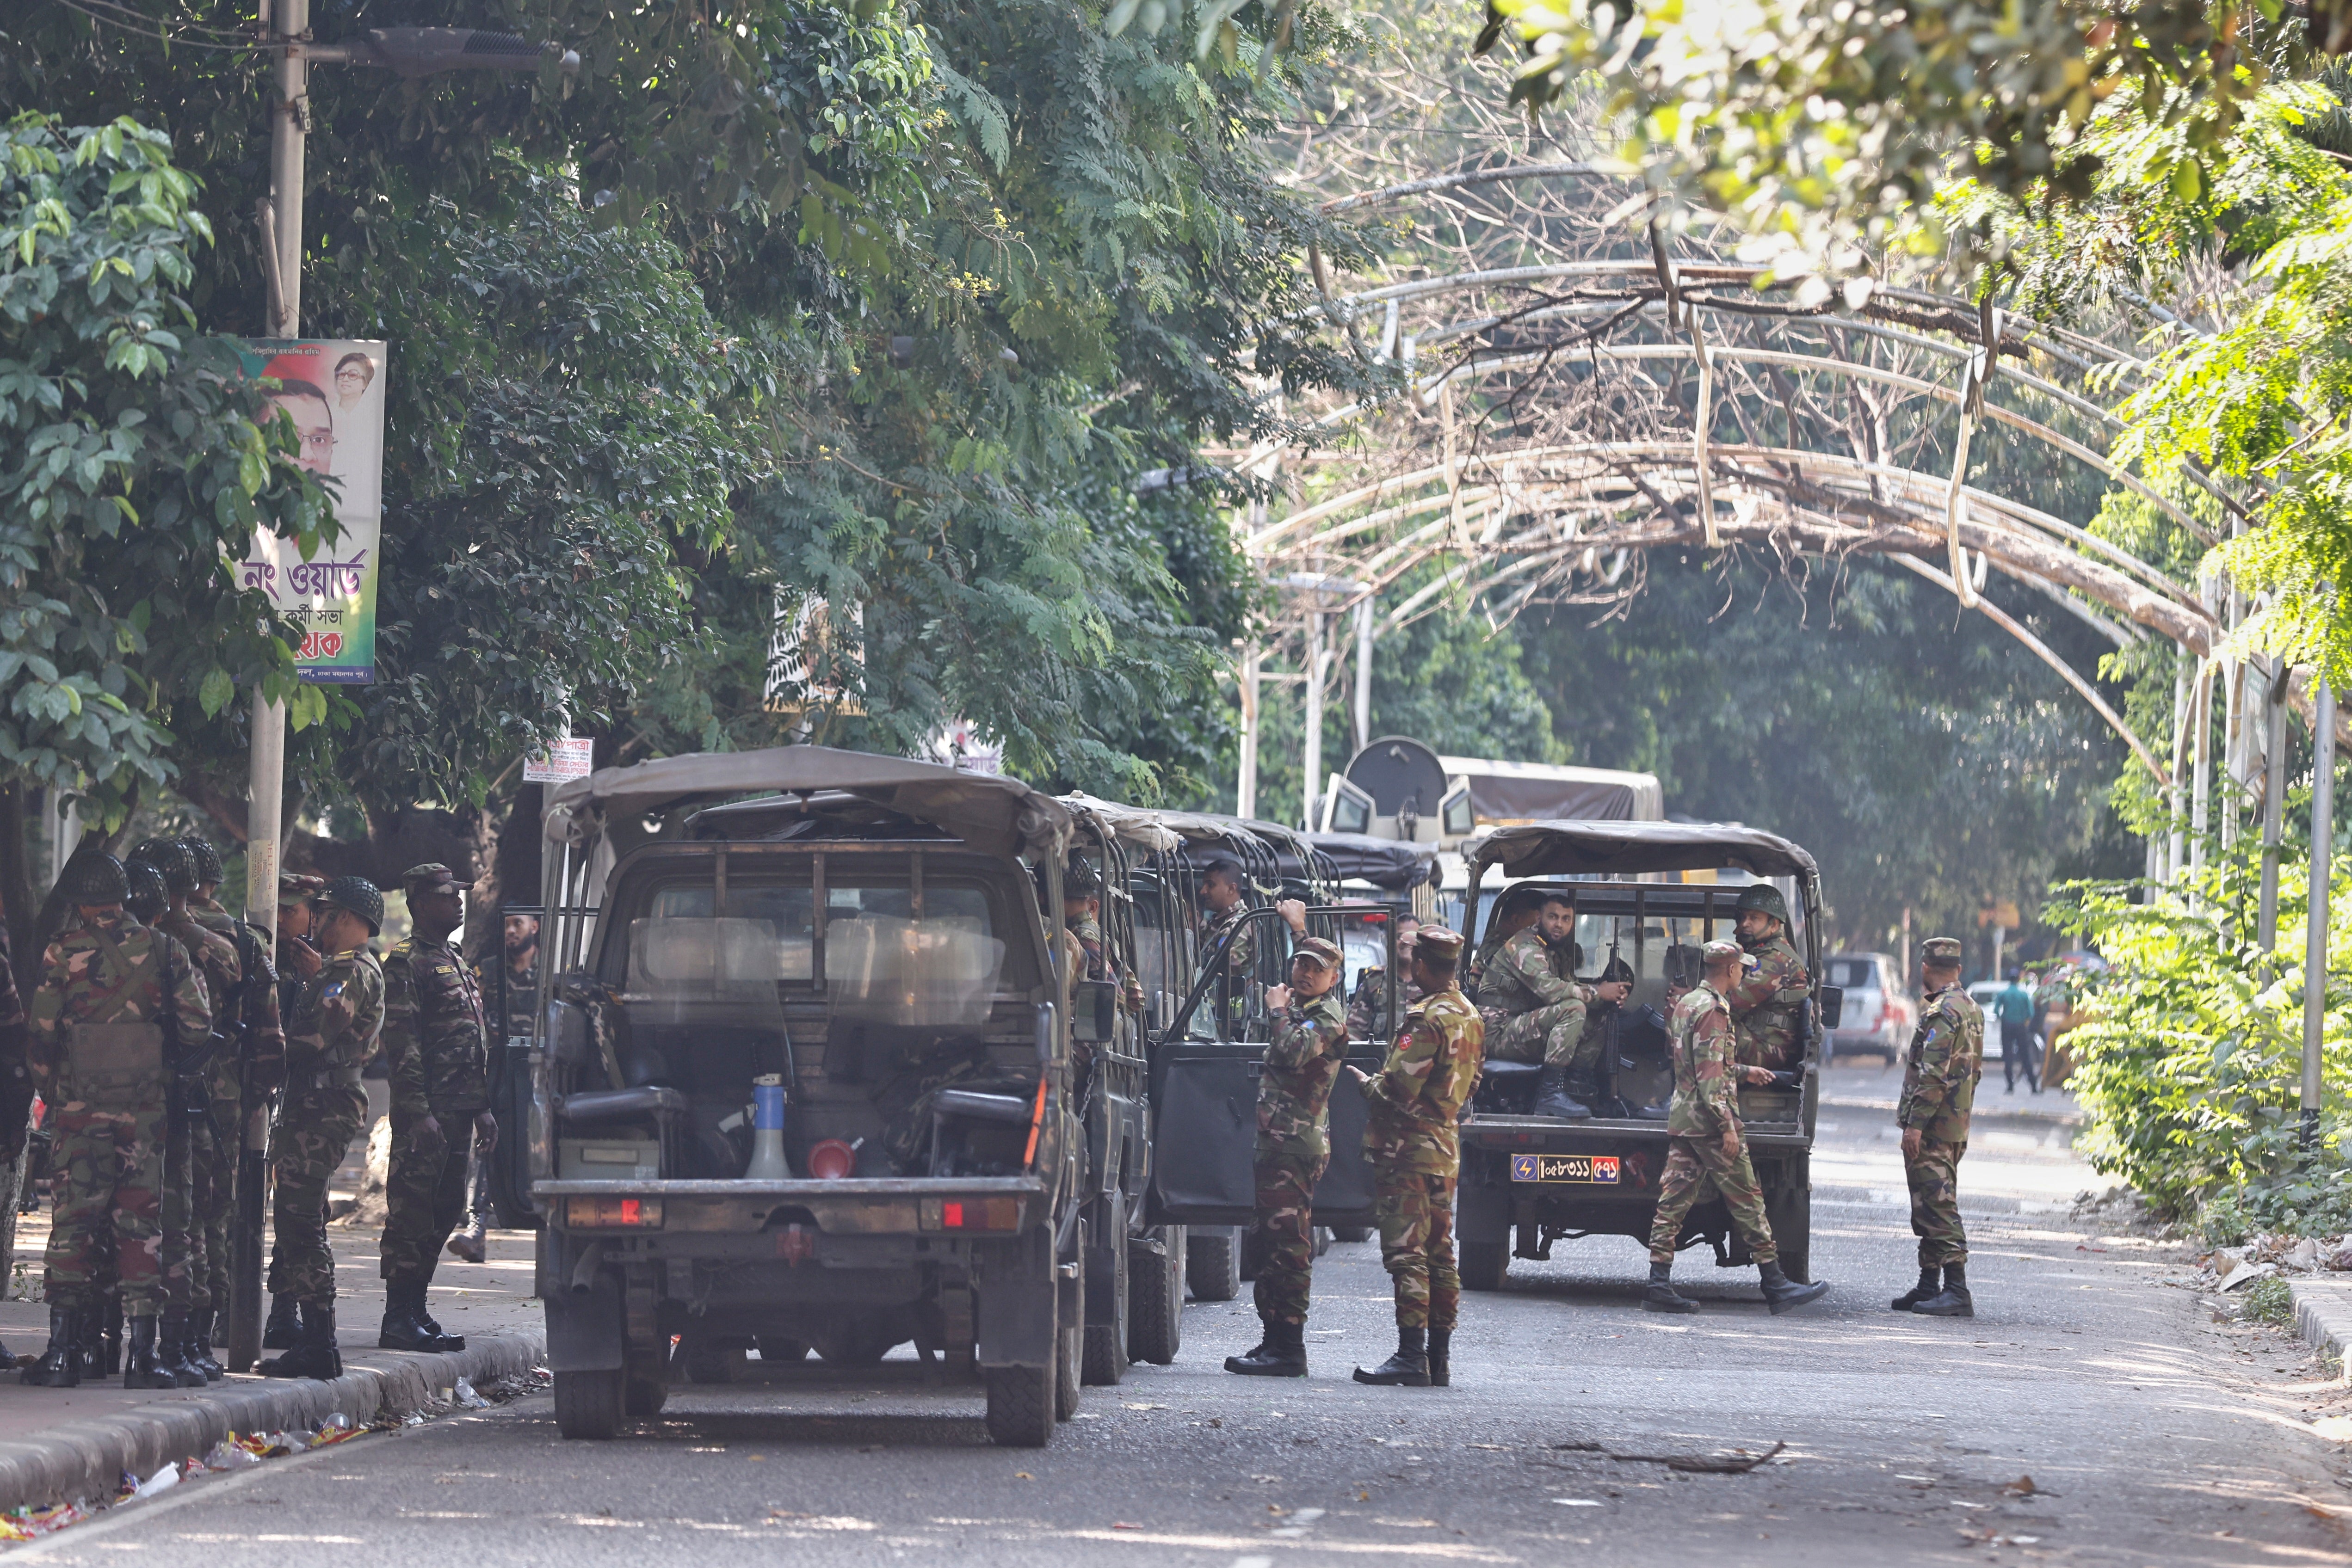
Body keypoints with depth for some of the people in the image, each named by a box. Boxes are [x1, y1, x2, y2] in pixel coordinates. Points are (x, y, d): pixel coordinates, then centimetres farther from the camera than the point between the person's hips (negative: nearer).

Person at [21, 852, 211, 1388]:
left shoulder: (64, 952, -5)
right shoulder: (162, 950, 0)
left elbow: (40, 1036, -6)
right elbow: (198, 1025, 0)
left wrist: (49, 1089, 9)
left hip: (80, 1108, -1)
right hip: (146, 1113, 1)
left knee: (72, 1224, 4)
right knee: (142, 1226, 5)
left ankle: (63, 1349, 2)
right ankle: (142, 1354, 1)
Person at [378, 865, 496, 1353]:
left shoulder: (457, 963, 21)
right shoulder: (407, 964, -8)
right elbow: (401, 1043, -16)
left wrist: (482, 1108, 19)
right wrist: (418, 1112, -22)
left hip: (459, 1111, 9)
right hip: (425, 1112, -9)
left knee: (444, 1213, 11)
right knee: (411, 1213, -8)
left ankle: (415, 1310, 17)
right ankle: (399, 1320, -6)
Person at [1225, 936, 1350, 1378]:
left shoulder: (1328, 1018, -8)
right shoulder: (1299, 1010, 22)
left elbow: (1293, 1054, -25)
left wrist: (1279, 1012, -11)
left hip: (1297, 1143, -11)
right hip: (1278, 1141, 11)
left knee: (1289, 1245, -12)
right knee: (1272, 1242, 13)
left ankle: (1288, 1349, -13)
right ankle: (1275, 1341, 19)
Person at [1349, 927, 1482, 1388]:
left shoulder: (1427, 1019, -17)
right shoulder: (1470, 1017, 12)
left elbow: (1400, 1090, -21)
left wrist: (1366, 1083, -2)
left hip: (1411, 1146, -9)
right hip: (1447, 1144, 9)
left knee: (1406, 1251, -10)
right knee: (1439, 1254, 11)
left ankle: (1411, 1355, -16)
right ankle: (1439, 1358, 13)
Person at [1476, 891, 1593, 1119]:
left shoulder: (1557, 954, 20)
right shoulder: (1525, 946, -11)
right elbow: (1549, 990, -25)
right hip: (1499, 1035, -9)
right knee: (1573, 1009, -27)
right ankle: (1551, 1093, -33)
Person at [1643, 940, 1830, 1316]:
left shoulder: (1687, 1003, 15)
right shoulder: (1713, 1010, -14)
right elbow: (1710, 1076, -20)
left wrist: (1744, 1072, 35)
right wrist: (1727, 1126, -21)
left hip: (1682, 1118, 9)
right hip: (1710, 1122, -9)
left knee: (1673, 1202, 4)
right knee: (1748, 1203, -4)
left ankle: (1660, 1287, 1)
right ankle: (1776, 1288, -1)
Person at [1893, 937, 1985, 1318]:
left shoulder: (1943, 1011, -16)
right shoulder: (1970, 1009, 16)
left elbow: (1934, 1074, -22)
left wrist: (1916, 1124, -22)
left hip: (1932, 1129, -10)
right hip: (1957, 1126, 10)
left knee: (1938, 1206, -11)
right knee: (1931, 1207, 15)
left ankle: (1957, 1291, -16)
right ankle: (1928, 1287, 20)